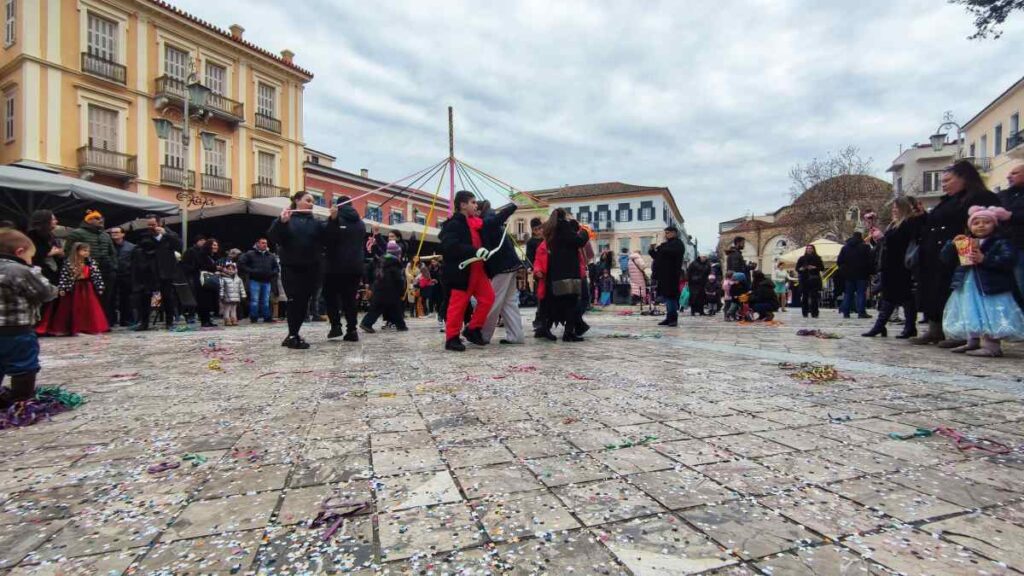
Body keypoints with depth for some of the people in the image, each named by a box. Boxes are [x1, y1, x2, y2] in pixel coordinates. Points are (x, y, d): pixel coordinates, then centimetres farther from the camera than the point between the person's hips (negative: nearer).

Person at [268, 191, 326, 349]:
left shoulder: (314, 222, 12)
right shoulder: (285, 219, 2)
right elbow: (272, 236, -13)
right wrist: (281, 221, -30)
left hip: (310, 268, 4)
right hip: (291, 268, -3)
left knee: (304, 302, 5)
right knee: (294, 301, -8)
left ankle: (293, 335, 16)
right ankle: (293, 336, -2)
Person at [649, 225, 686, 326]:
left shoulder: (677, 243, -3)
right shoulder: (666, 244, 24)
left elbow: (670, 251, -25)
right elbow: (657, 256, 23)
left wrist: (659, 248, -14)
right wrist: (653, 250, 4)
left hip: (671, 275, -9)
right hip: (663, 275, 9)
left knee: (670, 296, -11)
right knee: (666, 296, 9)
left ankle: (673, 318, -8)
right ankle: (669, 318, 14)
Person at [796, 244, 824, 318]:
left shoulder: (817, 258, 8)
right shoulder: (802, 258, 10)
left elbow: (822, 267, 3)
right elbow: (797, 268, 12)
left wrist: (814, 267, -13)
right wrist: (800, 269, -10)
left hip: (814, 280, -1)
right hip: (804, 279, 1)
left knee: (814, 297, -6)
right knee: (805, 297, -2)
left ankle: (814, 313, -2)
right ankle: (805, 313, 4)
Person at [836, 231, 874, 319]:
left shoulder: (845, 247, 8)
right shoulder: (865, 247, -3)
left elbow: (839, 261, 6)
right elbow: (869, 261, -8)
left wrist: (843, 269, 15)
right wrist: (870, 272, -2)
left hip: (848, 274, 4)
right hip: (861, 275, -3)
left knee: (848, 293, 7)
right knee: (861, 293, -2)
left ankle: (846, 312, 6)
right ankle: (861, 312, -6)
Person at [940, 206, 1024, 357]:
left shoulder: (1001, 243, -3)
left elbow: (1009, 260, -17)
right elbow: (946, 258, 10)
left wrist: (984, 259, -25)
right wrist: (952, 244, -5)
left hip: (991, 287, -6)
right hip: (967, 286, 6)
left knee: (990, 316, -10)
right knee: (970, 315, 14)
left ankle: (991, 345, -5)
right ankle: (973, 342, 26)